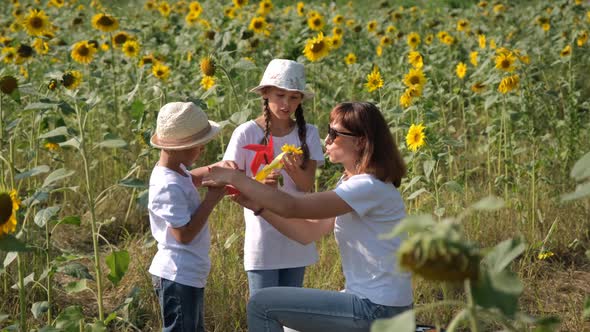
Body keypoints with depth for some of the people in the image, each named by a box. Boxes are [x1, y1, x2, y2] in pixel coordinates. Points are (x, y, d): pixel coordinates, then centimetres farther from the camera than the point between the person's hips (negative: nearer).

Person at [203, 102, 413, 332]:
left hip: (378, 310, -10)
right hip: (369, 301, 10)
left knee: (262, 305, -8)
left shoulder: (370, 188, -20)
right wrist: (257, 206, -1)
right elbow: (309, 232, 9)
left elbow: (291, 207, -25)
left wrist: (235, 178, -18)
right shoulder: (352, 182, 12)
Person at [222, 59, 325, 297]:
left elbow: (307, 185, -7)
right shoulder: (246, 133, -8)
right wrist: (259, 184, -26)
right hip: (262, 239, -3)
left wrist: (293, 169, -28)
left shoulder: (308, 134, 0)